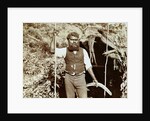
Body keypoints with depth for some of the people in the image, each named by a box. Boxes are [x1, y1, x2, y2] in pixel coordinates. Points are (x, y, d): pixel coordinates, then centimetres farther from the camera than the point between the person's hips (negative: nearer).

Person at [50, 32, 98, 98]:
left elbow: (88, 66, 4)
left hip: (80, 78, 0)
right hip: (69, 78, 0)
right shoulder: (65, 50, 0)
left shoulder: (83, 51, 0)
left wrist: (94, 78, 3)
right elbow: (52, 50, -9)